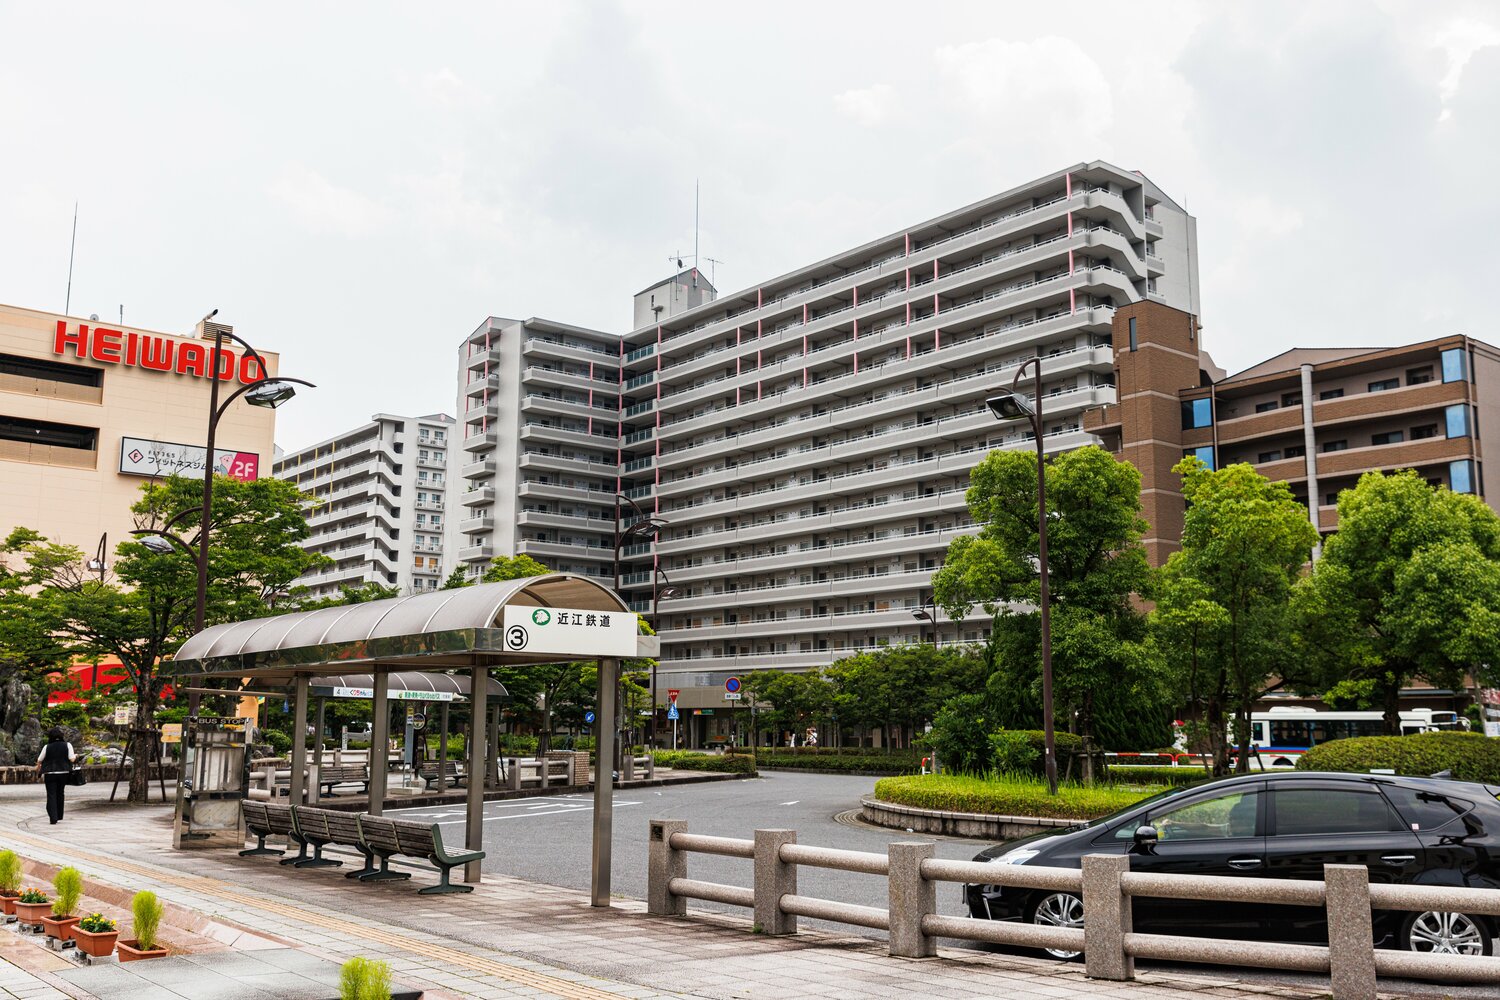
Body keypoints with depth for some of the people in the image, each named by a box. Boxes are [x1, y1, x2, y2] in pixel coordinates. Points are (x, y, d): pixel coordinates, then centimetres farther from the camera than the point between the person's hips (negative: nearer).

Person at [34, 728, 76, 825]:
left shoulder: (47, 747, -4)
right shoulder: (67, 745, -3)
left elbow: (39, 760, 3)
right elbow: (71, 759, -7)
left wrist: (38, 768, 24)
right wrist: (75, 756, 16)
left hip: (50, 774, -2)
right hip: (63, 773, 2)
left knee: (51, 795, 2)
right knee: (60, 794, 16)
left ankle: (53, 818, -6)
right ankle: (59, 816, 22)